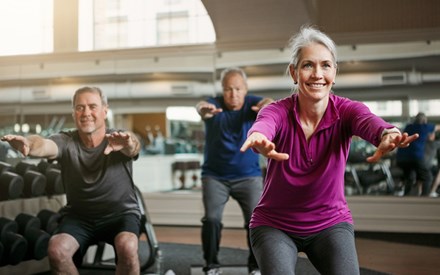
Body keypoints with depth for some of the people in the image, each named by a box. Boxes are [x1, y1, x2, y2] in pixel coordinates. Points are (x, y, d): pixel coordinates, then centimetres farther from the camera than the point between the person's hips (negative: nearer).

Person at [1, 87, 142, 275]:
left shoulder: (120, 140, -13)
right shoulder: (66, 142, -10)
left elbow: (133, 146, -37)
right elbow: (45, 145, -32)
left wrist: (127, 144, -63)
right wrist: (28, 143, -58)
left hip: (121, 213, -2)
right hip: (79, 216, 2)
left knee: (127, 247, -32)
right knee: (56, 250, -24)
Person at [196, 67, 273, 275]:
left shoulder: (253, 103, -9)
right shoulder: (215, 104, -11)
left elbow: (267, 102, -33)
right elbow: (202, 106, -35)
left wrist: (268, 105, -59)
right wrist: (204, 110, -62)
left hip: (249, 175, 0)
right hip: (215, 176, 0)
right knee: (211, 219, -10)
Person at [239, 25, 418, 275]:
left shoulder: (346, 111, -14)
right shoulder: (278, 112, -18)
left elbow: (370, 123, -37)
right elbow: (262, 127, -42)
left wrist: (388, 135, -62)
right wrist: (260, 140, -67)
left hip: (331, 222, 1)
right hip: (274, 224, -1)